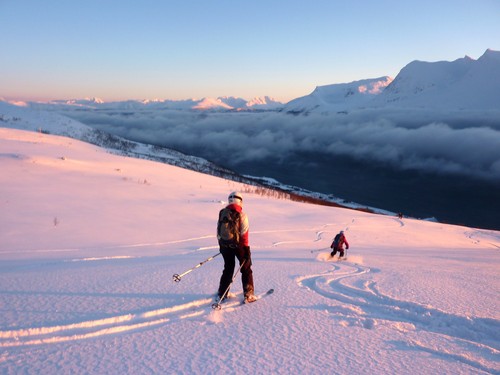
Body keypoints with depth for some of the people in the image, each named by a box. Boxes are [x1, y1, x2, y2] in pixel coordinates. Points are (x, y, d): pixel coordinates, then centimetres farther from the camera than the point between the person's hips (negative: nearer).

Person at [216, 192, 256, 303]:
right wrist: (247, 249, -10)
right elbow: (244, 234, -16)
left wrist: (221, 245, 18)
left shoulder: (222, 213, 0)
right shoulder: (241, 215, -15)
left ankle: (222, 293, 24)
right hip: (238, 245, -4)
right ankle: (248, 295, 9)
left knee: (228, 268, 20)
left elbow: (218, 231, 6)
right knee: (246, 269, 11)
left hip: (225, 246, 4)